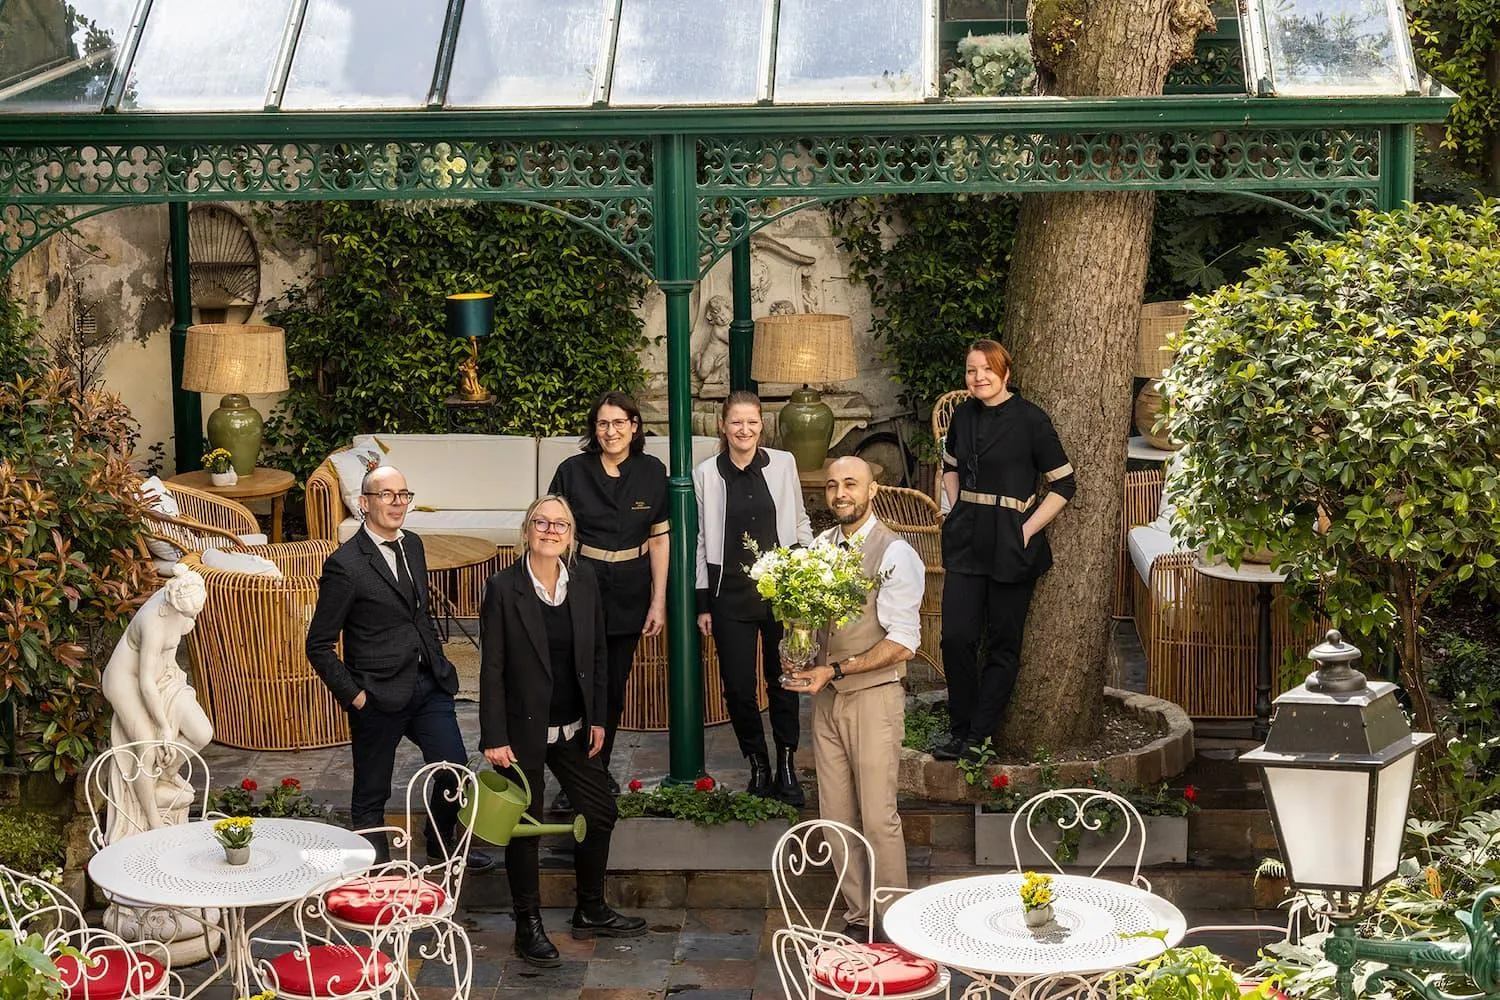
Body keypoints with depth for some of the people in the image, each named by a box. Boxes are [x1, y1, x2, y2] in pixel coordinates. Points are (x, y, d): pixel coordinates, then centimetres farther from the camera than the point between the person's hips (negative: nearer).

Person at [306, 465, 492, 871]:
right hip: (378, 697, -6)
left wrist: (439, 663, 13)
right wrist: (354, 695, -13)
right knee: (371, 793, 8)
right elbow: (319, 645, -11)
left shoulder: (413, 545, 8)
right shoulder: (345, 566, -15)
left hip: (429, 685, 6)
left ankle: (441, 847, 31)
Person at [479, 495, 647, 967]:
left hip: (573, 728, 5)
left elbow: (597, 654, 8)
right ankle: (529, 927, 21)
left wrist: (597, 717, 5)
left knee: (600, 812, 14)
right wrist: (495, 738, -14)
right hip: (523, 729, -5)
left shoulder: (584, 581, 0)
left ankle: (591, 912, 32)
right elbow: (492, 667, -12)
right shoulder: (504, 587, -13)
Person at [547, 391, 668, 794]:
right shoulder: (573, 471, -5)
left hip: (631, 592, 2)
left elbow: (659, 537, 2)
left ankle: (601, 768, 26)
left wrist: (658, 601, -1)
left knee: (615, 686, 11)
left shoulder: (652, 471, 0)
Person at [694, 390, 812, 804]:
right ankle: (758, 766, 17)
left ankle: (786, 768, 18)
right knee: (738, 687, 1)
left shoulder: (782, 464, 2)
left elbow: (800, 524, 10)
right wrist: (702, 603, 3)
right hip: (730, 595, 0)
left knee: (782, 681, 6)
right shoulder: (707, 473, 1)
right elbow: (699, 541, 5)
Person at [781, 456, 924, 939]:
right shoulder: (819, 547, 9)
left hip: (873, 696, -6)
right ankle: (857, 917, 19)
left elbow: (902, 643, -15)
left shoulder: (895, 554, -11)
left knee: (878, 818, -4)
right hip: (826, 697, 6)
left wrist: (834, 670, -18)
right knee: (837, 818, 9)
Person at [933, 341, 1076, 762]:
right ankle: (960, 728, 12)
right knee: (956, 636, -2)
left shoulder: (1030, 419, -10)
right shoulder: (964, 415, 7)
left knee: (1003, 644, 4)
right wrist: (958, 512, 12)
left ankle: (978, 736, 12)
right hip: (966, 541, 5)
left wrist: (1026, 531, -9)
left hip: (1011, 545, -4)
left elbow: (1064, 484, -6)